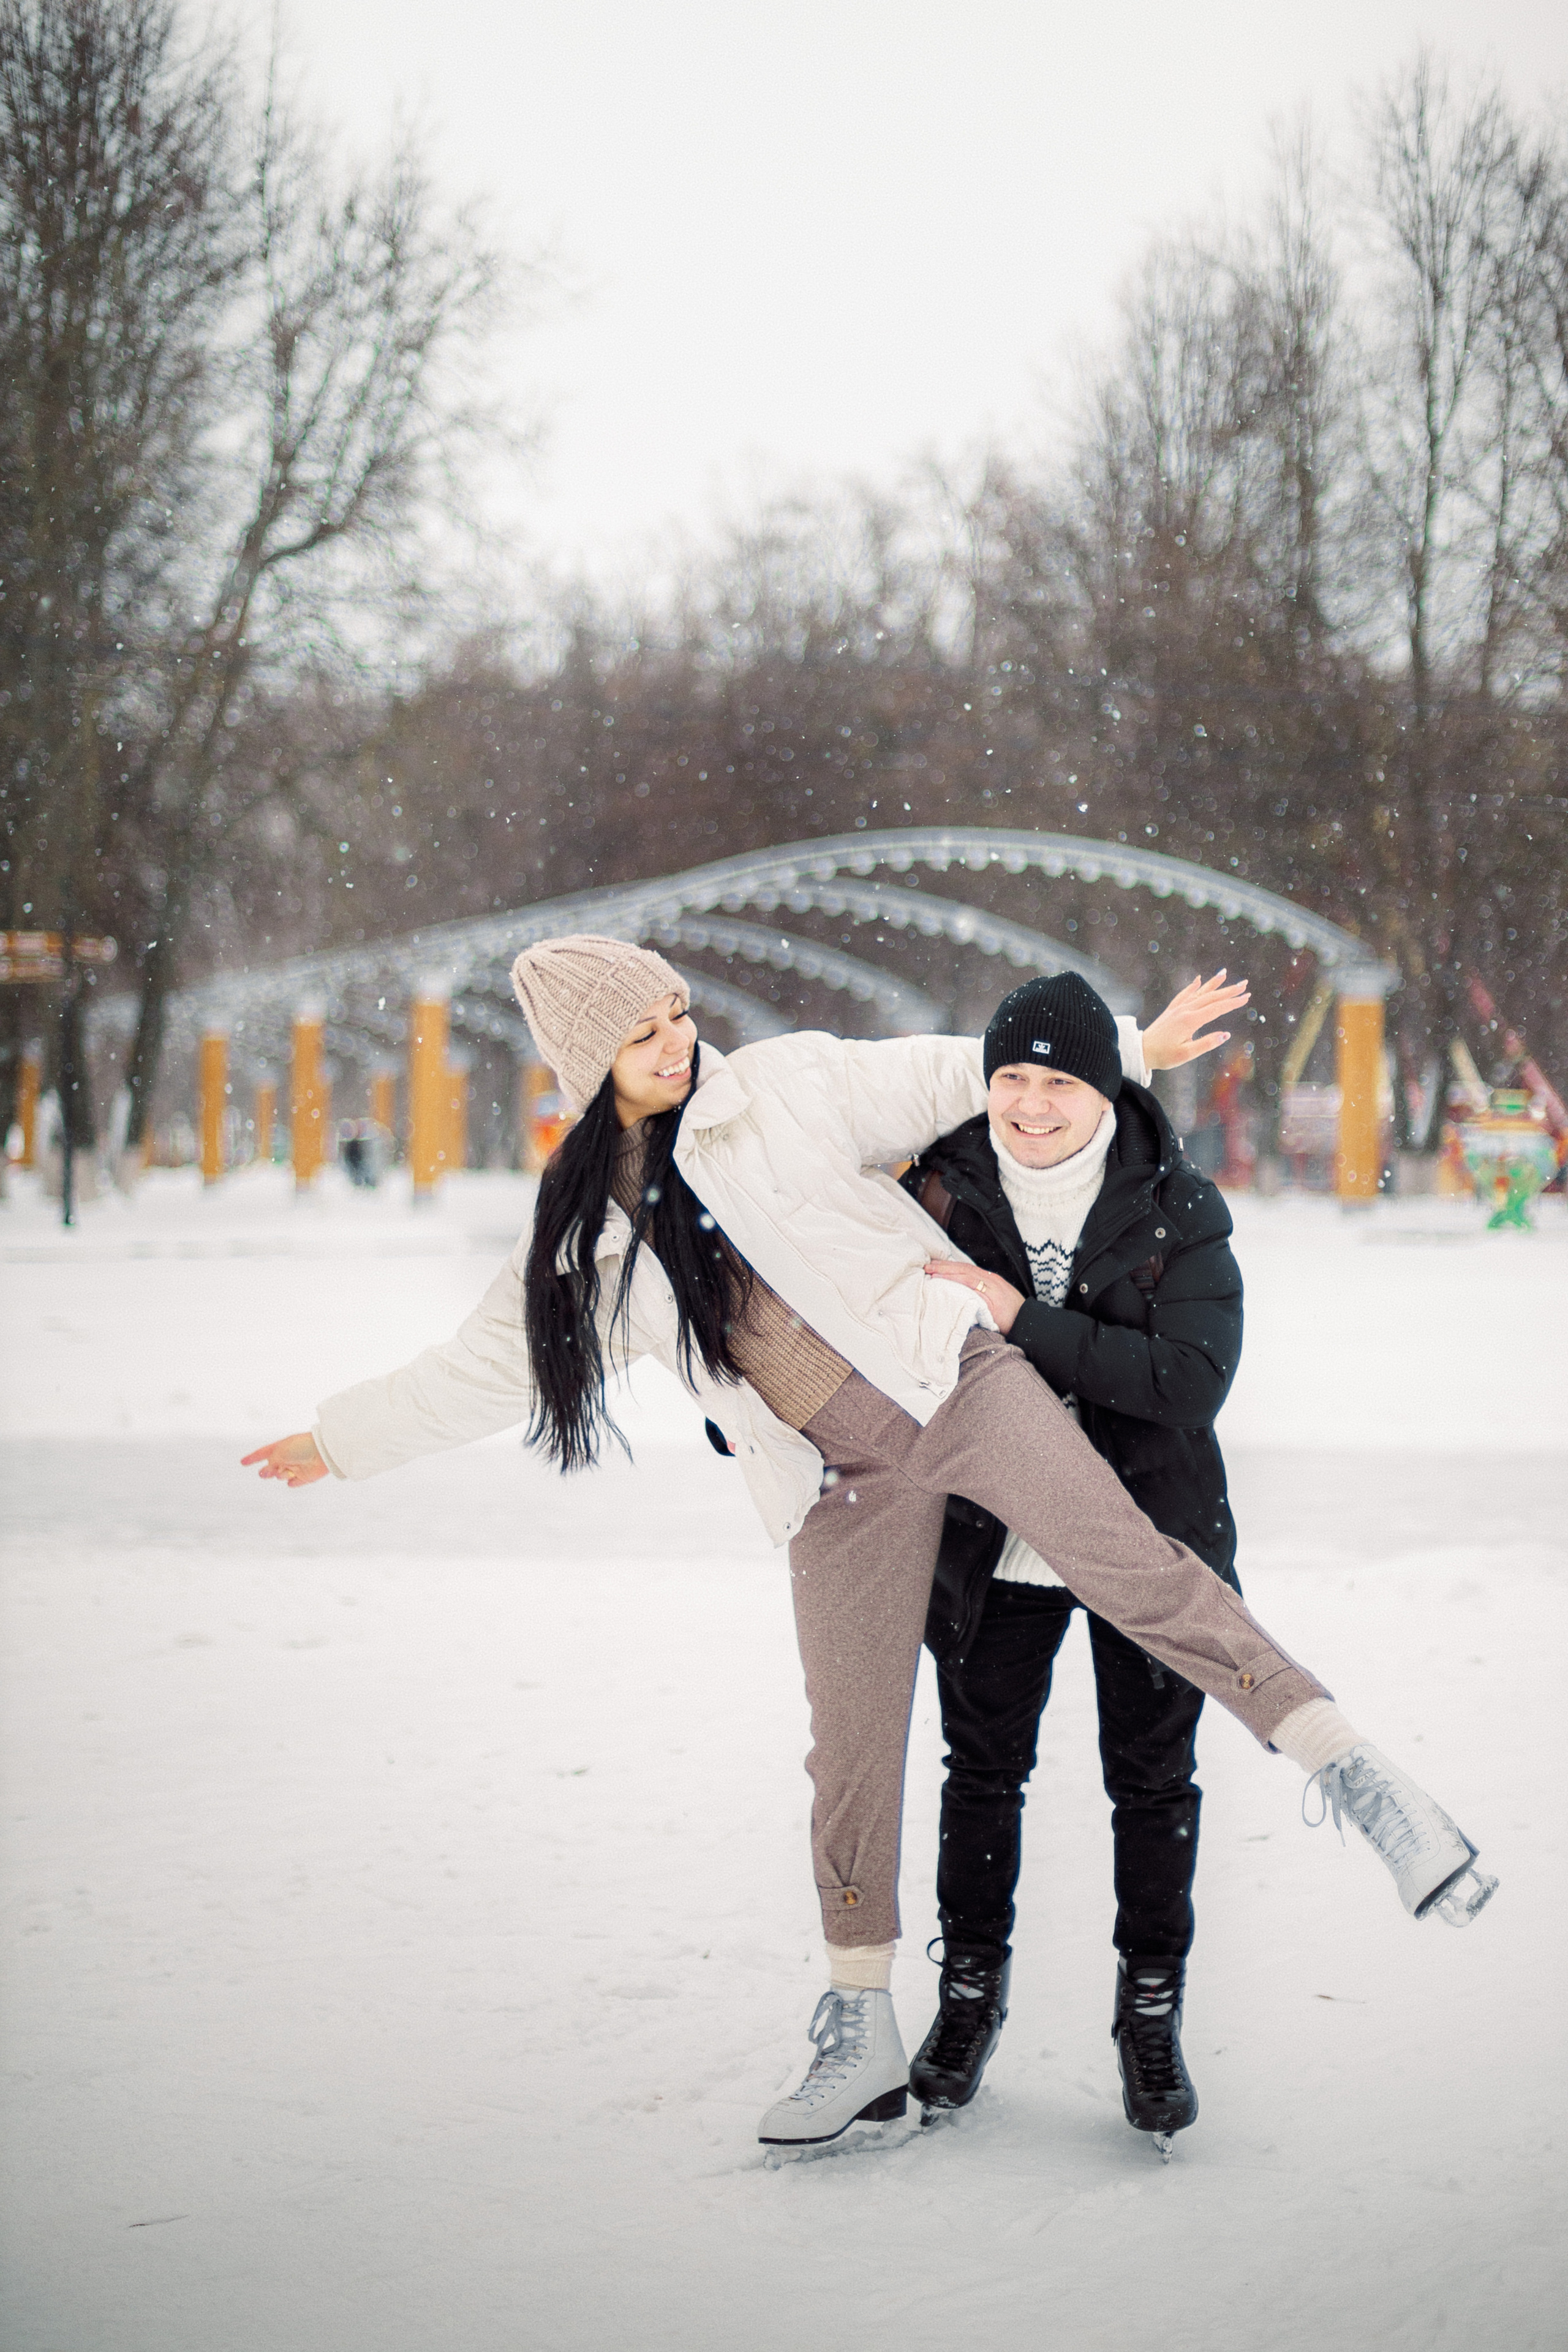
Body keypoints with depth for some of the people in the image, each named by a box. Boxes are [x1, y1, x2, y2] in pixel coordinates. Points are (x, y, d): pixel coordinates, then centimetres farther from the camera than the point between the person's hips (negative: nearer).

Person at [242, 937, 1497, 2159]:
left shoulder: (787, 1085, 2)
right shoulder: (586, 1235, 9)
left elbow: (955, 1079, 9)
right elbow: (484, 1366, 21)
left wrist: (1128, 1046, 7)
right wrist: (342, 1436, 27)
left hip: (957, 1380, -2)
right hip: (844, 1485, 2)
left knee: (1131, 1565, -23)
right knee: (852, 1755, 2)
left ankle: (1351, 1768, -24)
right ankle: (862, 2037, 14)